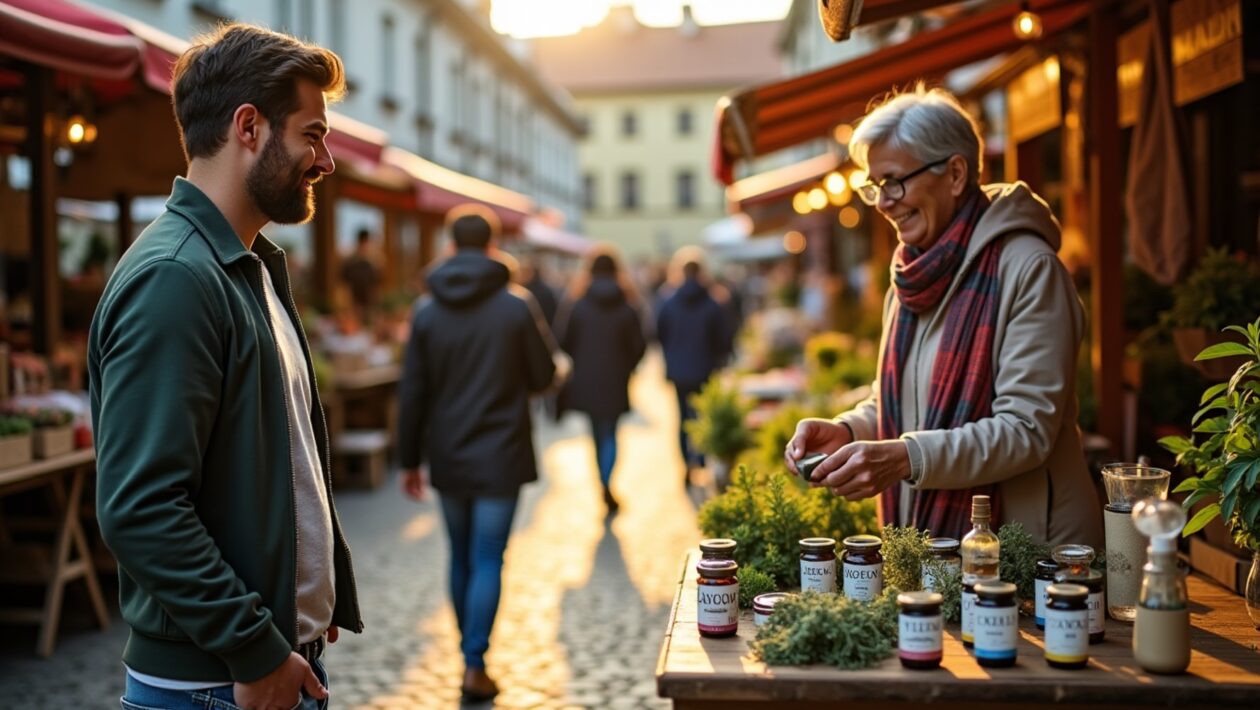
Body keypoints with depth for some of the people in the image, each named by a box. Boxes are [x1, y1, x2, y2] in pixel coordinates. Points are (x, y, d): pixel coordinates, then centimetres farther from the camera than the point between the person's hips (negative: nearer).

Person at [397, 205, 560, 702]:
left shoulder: (426, 311, 0)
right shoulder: (517, 305, -8)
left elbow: (412, 393, 1)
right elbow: (544, 376, -2)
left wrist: (410, 460, 8)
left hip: (447, 459, 3)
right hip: (500, 456, -3)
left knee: (461, 558, 16)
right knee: (487, 561, 1)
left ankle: (470, 653, 27)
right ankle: (475, 666, -2)